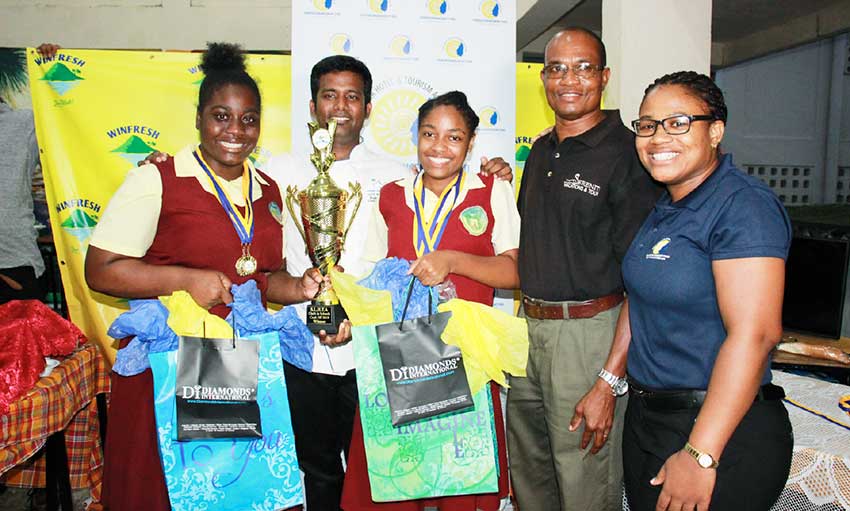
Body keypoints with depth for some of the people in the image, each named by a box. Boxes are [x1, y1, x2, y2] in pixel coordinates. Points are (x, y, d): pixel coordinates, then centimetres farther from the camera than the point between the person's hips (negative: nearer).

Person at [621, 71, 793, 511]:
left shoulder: (743, 206, -18)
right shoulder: (664, 207, 10)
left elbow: (754, 334, -25)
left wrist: (700, 455, -26)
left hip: (721, 434, -8)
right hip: (645, 417, 8)